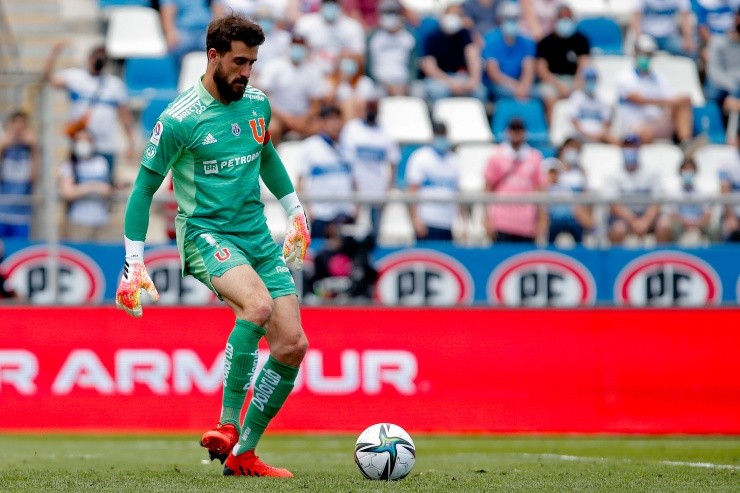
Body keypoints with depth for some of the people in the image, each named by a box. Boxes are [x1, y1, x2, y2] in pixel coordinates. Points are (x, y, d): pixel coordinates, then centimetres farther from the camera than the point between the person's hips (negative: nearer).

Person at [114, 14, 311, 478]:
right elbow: (144, 187, -6)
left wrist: (295, 210, 31)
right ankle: (228, 424, -27)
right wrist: (135, 262, -8)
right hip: (205, 233, -7)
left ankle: (244, 454, 7)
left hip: (258, 235, 7)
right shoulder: (179, 120, -11)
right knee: (258, 305, -35)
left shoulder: (257, 104, 8)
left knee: (293, 345, -4)